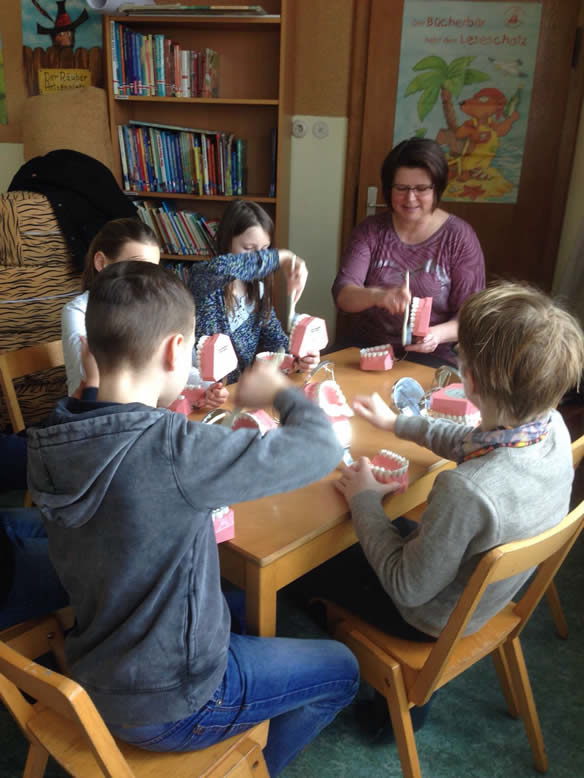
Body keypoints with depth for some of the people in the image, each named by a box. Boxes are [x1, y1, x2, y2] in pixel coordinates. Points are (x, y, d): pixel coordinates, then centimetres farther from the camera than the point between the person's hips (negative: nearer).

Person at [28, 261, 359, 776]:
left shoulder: (54, 443, -12)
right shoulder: (174, 450, -34)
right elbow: (321, 448, -25)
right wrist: (281, 391, -7)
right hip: (167, 706, -6)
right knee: (340, 670, 15)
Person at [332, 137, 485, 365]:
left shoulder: (459, 237, -2)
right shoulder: (371, 230, 3)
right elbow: (342, 294, -8)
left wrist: (438, 334, -26)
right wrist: (376, 296, -30)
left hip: (430, 357, -1)